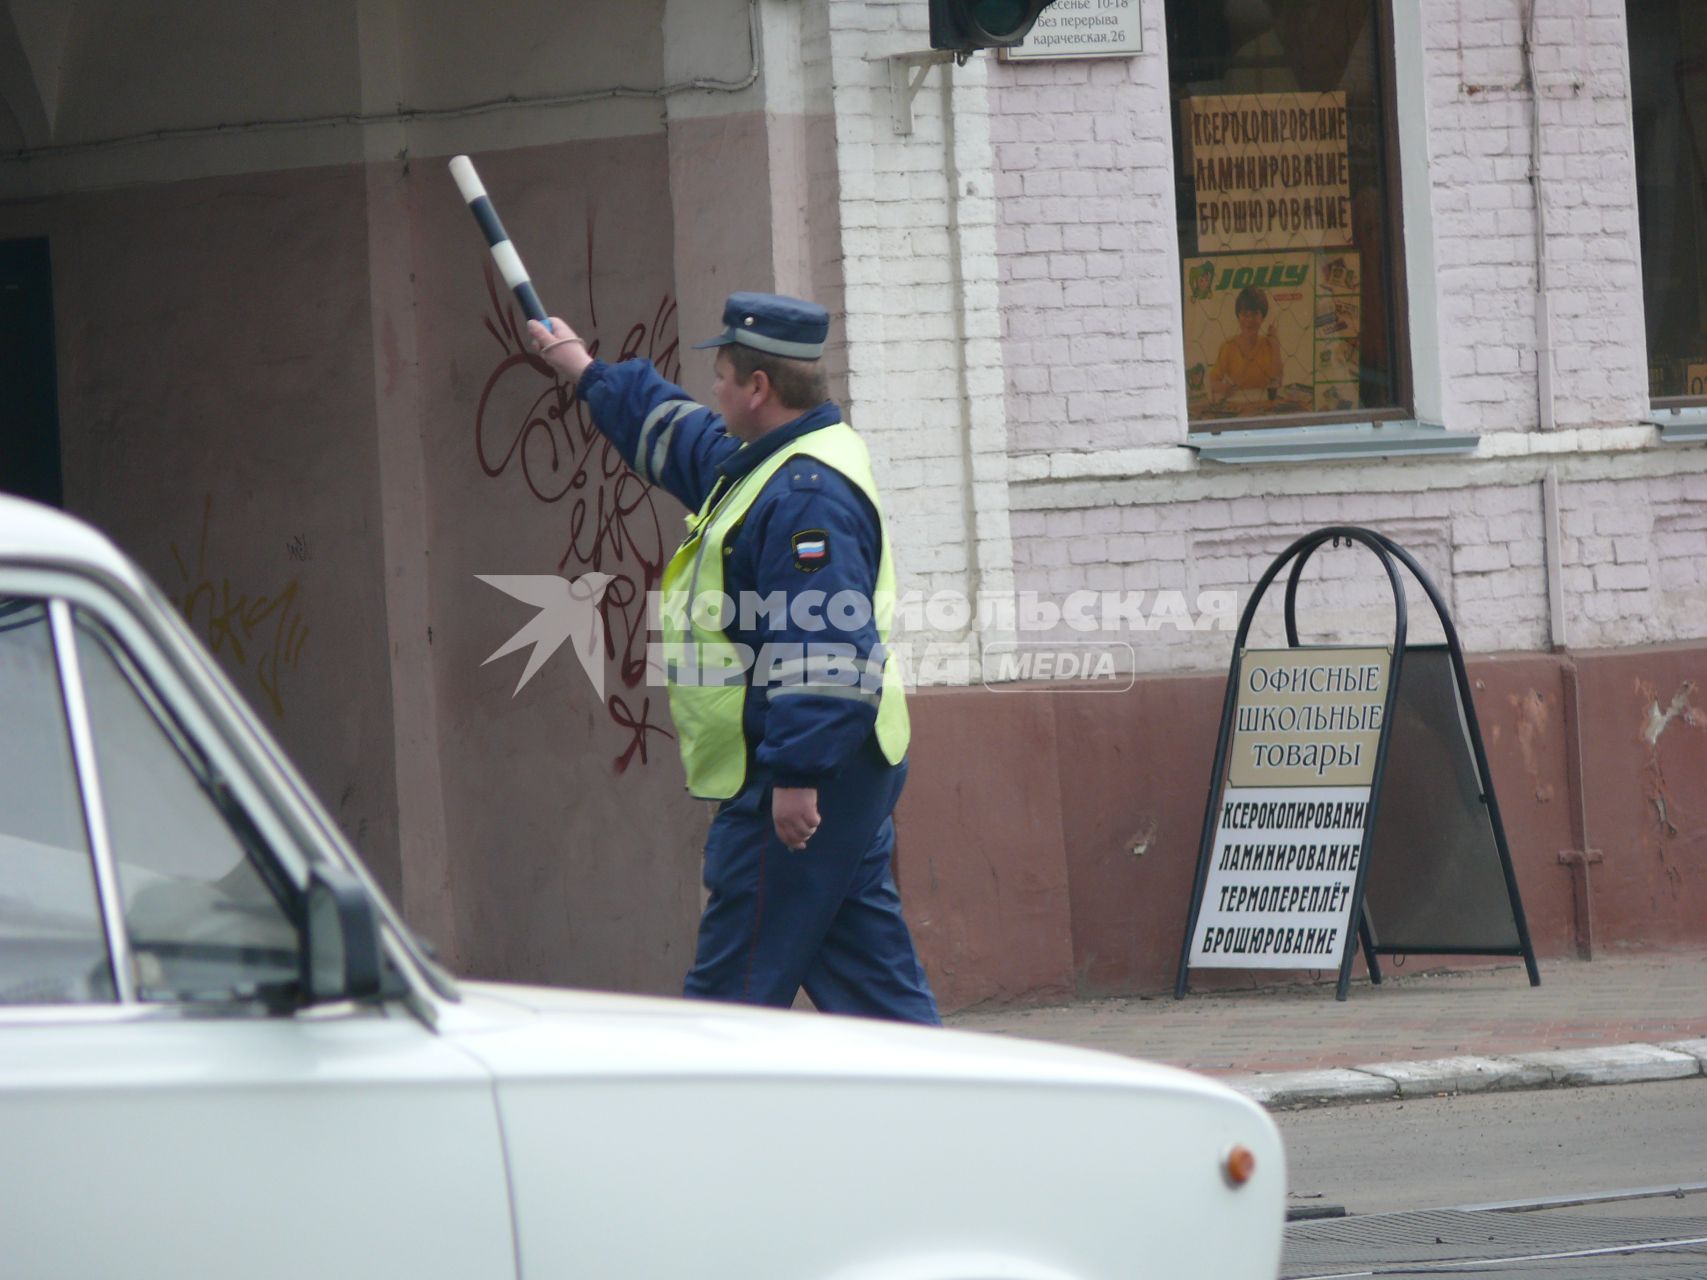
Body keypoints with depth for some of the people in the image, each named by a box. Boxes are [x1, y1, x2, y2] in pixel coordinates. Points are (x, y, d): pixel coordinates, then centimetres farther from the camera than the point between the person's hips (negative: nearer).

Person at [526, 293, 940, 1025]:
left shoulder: (808, 494, -19)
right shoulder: (759, 461, 15)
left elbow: (821, 650, -25)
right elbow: (675, 433, 37)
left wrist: (797, 774, -27)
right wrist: (586, 374, 48)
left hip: (802, 773, -11)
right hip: (835, 770, 11)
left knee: (736, 981, -7)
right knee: (867, 969, 9)